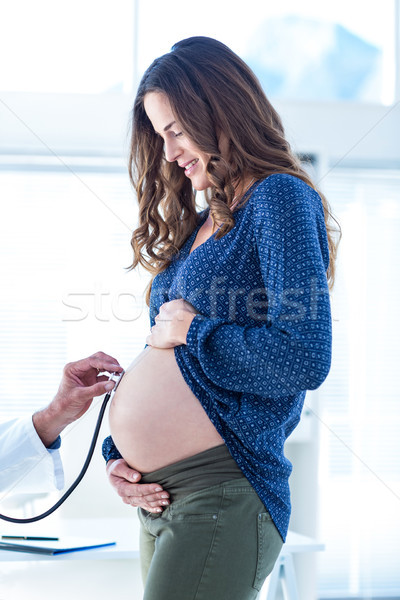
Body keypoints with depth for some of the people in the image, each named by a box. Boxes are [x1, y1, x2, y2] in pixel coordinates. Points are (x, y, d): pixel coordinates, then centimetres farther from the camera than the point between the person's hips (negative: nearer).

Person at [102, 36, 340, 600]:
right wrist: (119, 450, 8)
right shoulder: (198, 225, 17)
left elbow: (306, 358, -20)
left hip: (221, 496, -9)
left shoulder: (281, 199, -8)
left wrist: (193, 330, -10)